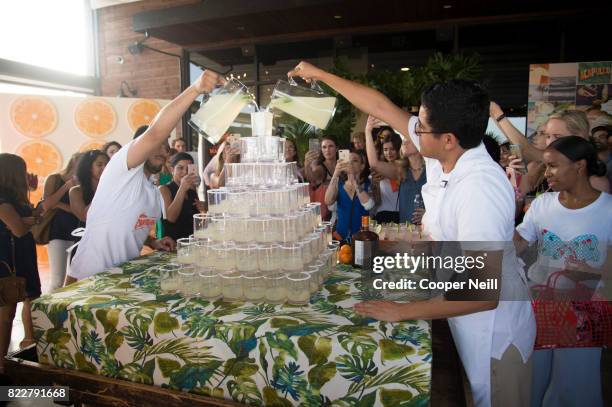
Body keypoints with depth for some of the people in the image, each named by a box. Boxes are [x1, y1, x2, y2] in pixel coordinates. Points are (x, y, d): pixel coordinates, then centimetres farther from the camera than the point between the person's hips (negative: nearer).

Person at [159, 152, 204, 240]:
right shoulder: (164, 189, -1)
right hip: (174, 241, -5)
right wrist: (182, 189, -22)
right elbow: (171, 218, -18)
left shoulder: (192, 190, 14)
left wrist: (202, 211, 1)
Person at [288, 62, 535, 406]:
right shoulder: (444, 157, -10)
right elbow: (381, 107, 0)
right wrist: (319, 74, 8)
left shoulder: (480, 188, -33)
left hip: (494, 334, -7)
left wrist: (401, 311, -25)